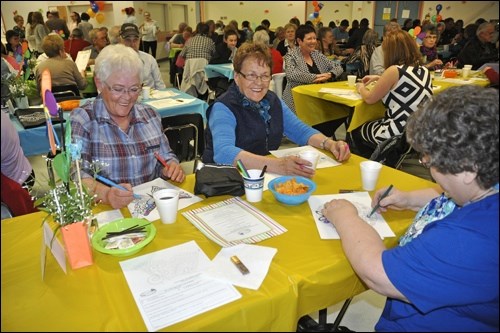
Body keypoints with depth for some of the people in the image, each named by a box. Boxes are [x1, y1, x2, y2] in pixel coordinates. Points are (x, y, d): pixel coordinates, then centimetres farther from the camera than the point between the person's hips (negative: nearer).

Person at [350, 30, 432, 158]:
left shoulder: (395, 70, -17)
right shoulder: (423, 71, 6)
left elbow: (369, 99, -7)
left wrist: (361, 88, 13)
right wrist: (379, 78, 25)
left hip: (399, 136, -8)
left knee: (354, 133, 18)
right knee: (364, 128, 28)